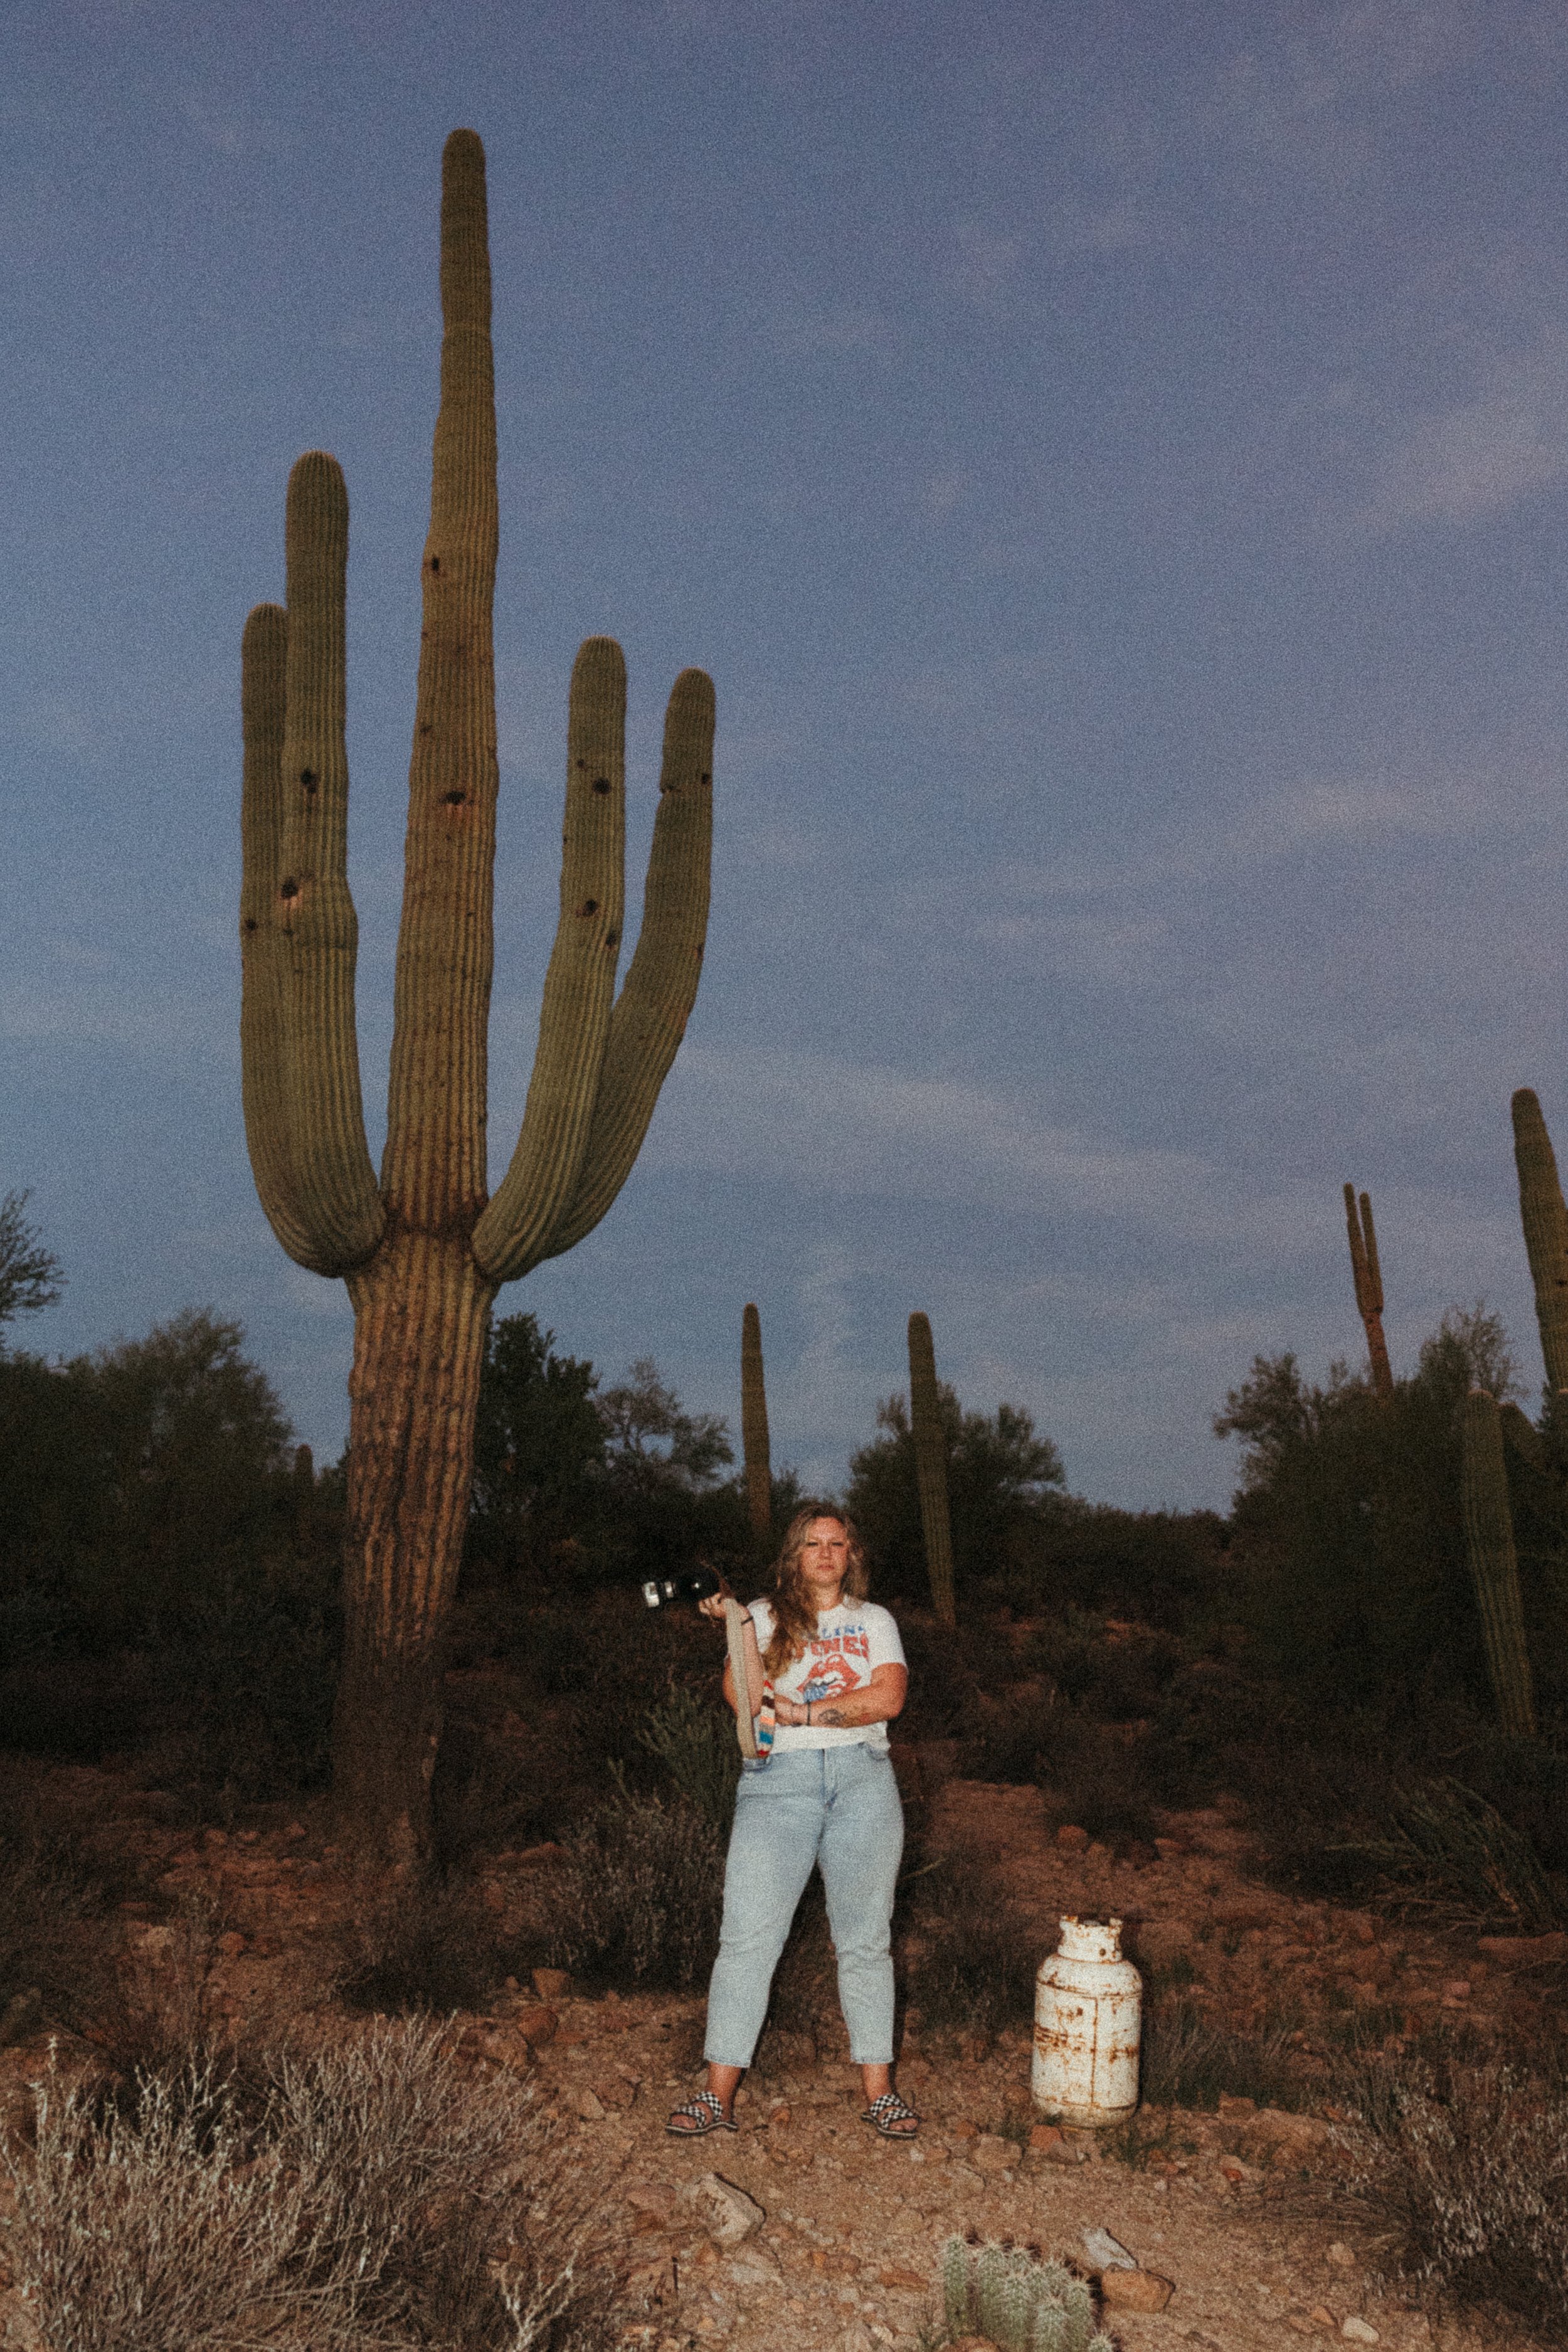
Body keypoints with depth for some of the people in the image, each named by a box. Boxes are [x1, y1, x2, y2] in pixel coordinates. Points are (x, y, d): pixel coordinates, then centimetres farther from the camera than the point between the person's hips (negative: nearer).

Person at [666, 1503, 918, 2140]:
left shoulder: (874, 1621, 14)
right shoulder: (764, 1616, 11)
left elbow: (888, 1699, -2)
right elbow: (746, 1698, -3)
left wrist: (798, 1711, -8)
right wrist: (739, 1626, -15)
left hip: (863, 1780, 1)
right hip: (777, 1782, -1)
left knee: (865, 1939, 4)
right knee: (747, 1935, -5)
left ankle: (879, 2091, 12)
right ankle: (718, 2096, 0)